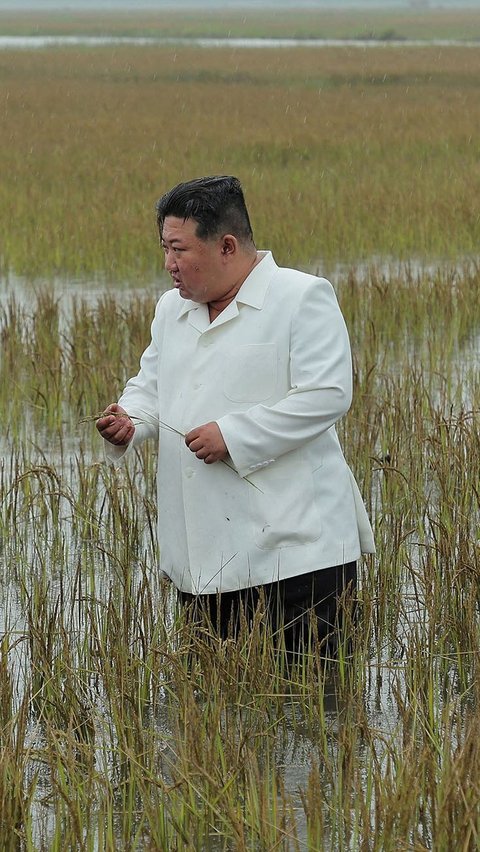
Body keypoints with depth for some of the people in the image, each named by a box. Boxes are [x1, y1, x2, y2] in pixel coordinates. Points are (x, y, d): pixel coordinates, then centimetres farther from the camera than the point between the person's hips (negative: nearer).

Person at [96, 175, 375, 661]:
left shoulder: (302, 298, -6)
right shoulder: (172, 308, 17)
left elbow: (326, 395, -15)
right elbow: (151, 386, 26)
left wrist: (233, 436, -18)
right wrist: (129, 422, 2)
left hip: (293, 549, -7)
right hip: (202, 556, 7)